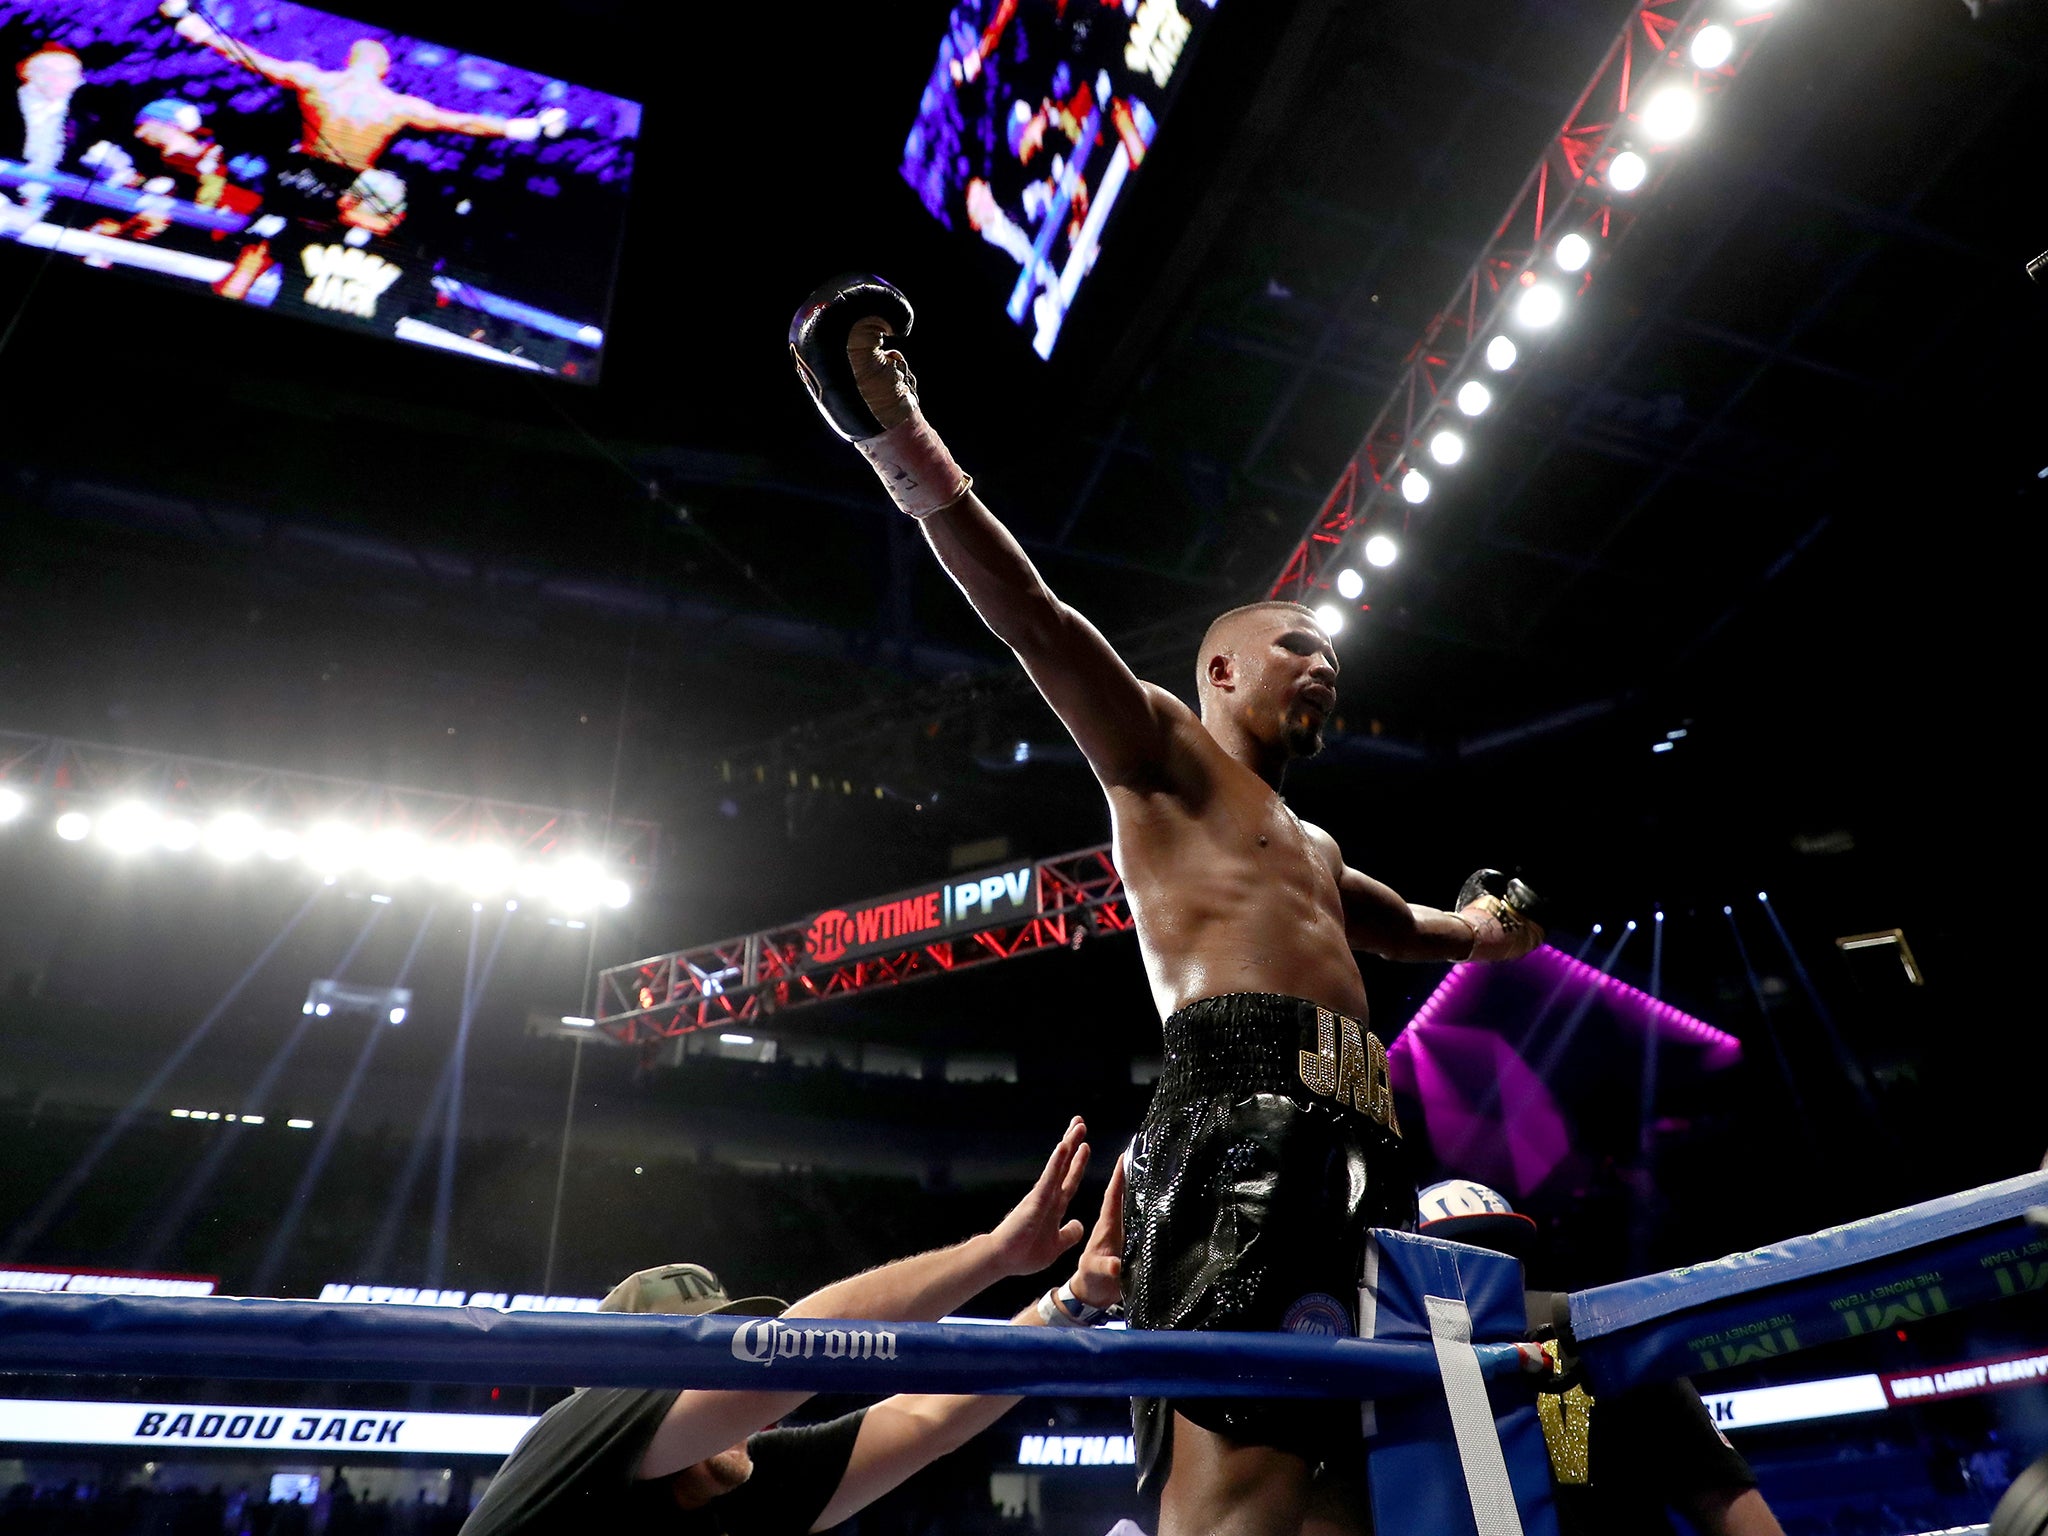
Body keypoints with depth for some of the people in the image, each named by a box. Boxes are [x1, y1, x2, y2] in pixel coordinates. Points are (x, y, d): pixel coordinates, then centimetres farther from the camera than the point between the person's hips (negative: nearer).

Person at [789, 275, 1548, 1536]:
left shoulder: (1314, 851, 37)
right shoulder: (1162, 751, 15)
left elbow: (1410, 926, 59)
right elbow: (1032, 617, 0)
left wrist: (1475, 925, 41)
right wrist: (897, 434, -7)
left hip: (1359, 1143, 9)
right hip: (1245, 1109, -9)